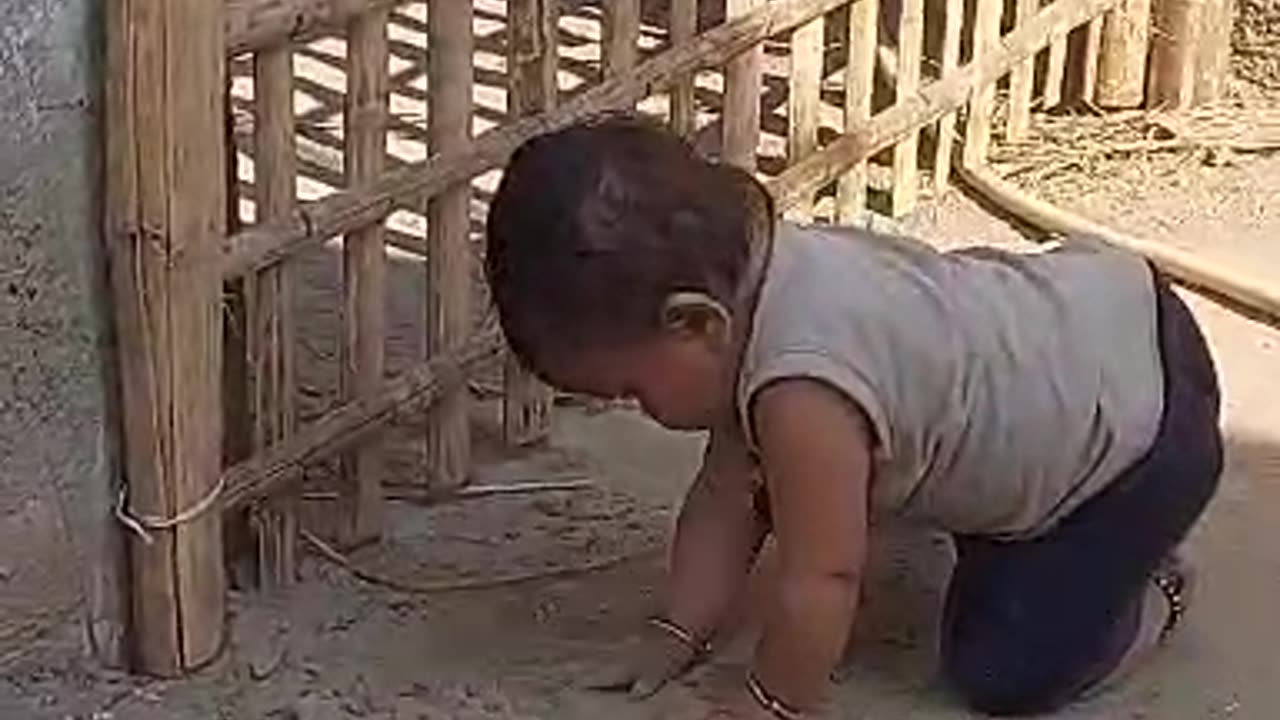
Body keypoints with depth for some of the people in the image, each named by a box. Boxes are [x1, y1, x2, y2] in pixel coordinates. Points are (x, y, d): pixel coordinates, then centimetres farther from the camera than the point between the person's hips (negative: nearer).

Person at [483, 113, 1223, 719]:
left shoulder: (802, 391, -36)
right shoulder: (751, 272, -7)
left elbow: (822, 581, -27)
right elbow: (728, 495, 1)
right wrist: (675, 635, 3)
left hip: (1149, 419, -9)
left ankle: (1147, 590, 18)